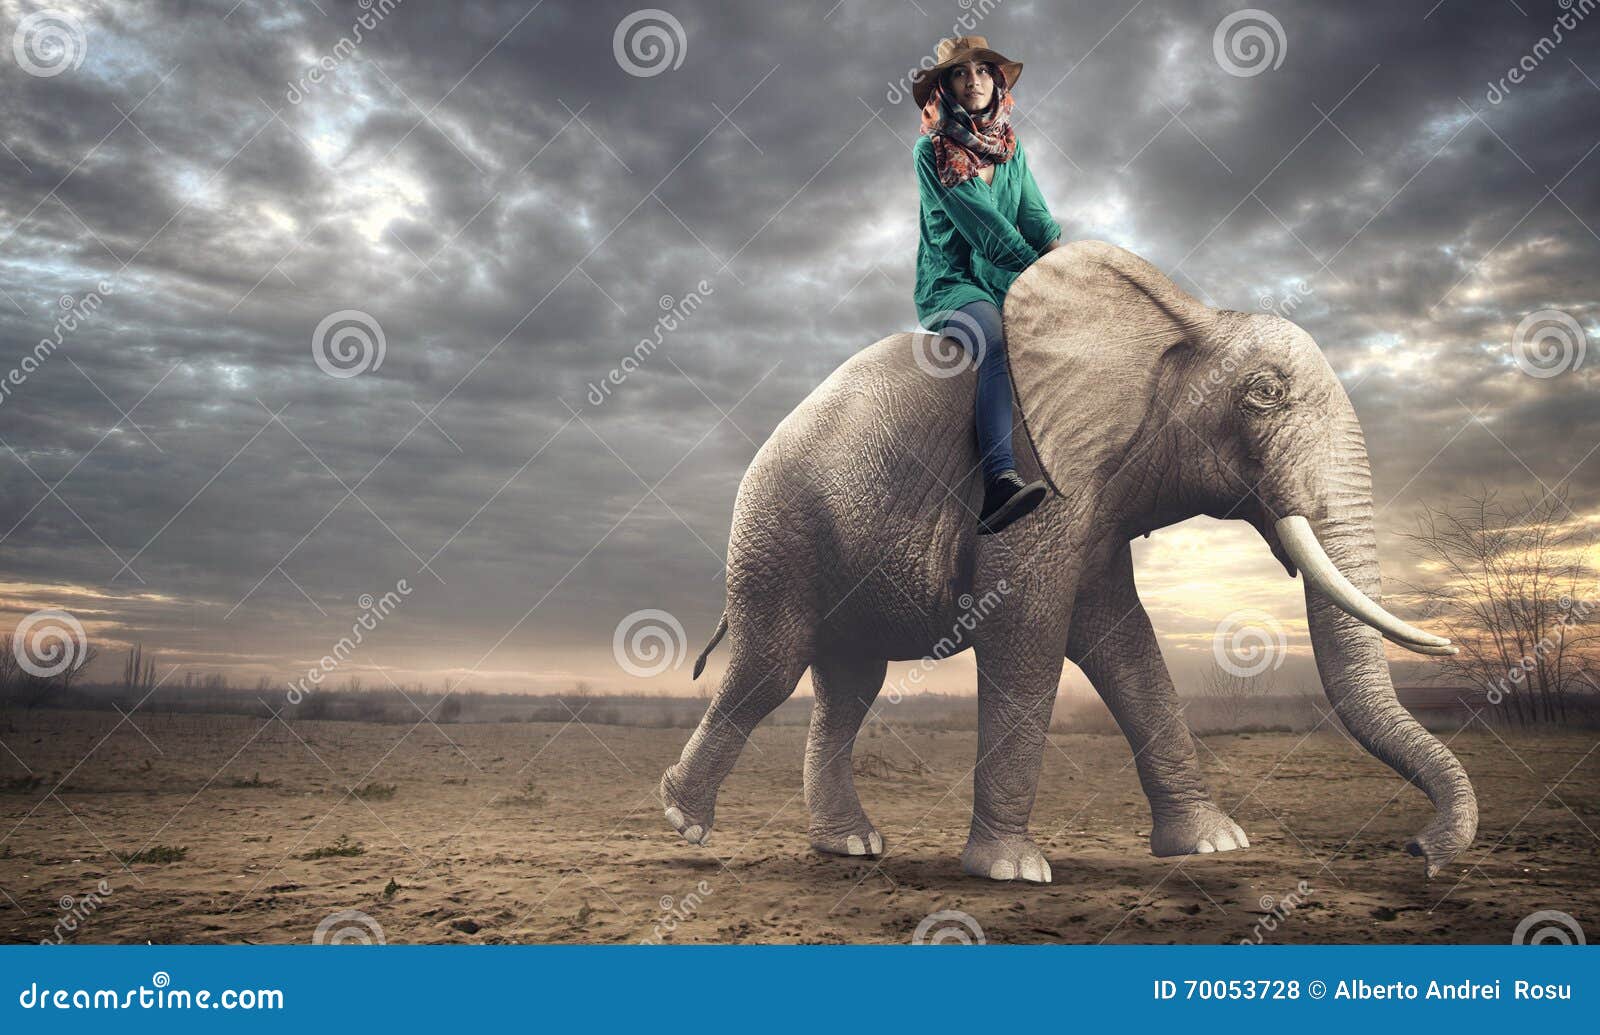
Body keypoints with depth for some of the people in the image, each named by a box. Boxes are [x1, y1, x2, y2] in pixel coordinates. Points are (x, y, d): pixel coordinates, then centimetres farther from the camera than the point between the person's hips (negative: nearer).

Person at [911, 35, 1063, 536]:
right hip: (951, 283, -6)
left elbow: (1033, 214, 7)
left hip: (1004, 282, 6)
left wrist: (1061, 251, -14)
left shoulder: (1010, 148, 17)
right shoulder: (931, 150, -2)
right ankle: (1000, 484, -52)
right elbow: (982, 223, -10)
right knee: (996, 342, -37)